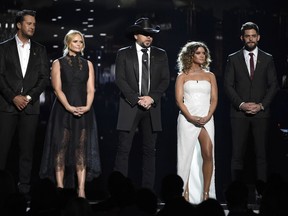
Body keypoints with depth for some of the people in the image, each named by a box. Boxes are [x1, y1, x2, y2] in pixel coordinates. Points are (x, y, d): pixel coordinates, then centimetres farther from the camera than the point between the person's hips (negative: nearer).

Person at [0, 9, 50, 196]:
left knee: (27, 149, 2)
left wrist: (29, 97, -7)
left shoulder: (40, 50, 12)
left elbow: (45, 78, 6)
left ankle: (24, 188, 7)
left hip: (31, 106, 2)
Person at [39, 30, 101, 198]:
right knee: (61, 148, -6)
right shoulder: (58, 63, 4)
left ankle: (81, 190, -4)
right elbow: (58, 89, -6)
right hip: (63, 110, -2)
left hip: (84, 111, 2)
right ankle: (60, 187, -4)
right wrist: (69, 107, -20)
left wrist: (87, 106, -14)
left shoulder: (88, 64, 13)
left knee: (82, 149, -2)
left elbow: (91, 89, 4)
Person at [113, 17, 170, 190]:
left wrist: (151, 97, -10)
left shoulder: (160, 55, 12)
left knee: (150, 151, 3)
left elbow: (165, 80, 6)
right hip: (130, 107, -2)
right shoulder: (124, 54, 5)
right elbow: (120, 80, -3)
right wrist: (137, 99, -13)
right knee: (124, 150, -5)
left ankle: (148, 190, 6)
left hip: (152, 108, 2)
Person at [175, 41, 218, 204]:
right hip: (187, 120, -1)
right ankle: (186, 194, 1)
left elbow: (214, 99, 8)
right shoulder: (183, 76, 9)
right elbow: (179, 100, 0)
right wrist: (191, 117, -14)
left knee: (208, 154, -13)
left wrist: (208, 116, -9)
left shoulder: (210, 76, 15)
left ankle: (206, 194, -8)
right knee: (186, 155, -2)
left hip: (206, 119, 1)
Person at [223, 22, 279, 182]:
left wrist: (261, 105, -7)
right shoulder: (233, 59, 8)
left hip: (261, 113, 0)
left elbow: (274, 85, 5)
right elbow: (228, 85, 3)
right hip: (239, 113, 0)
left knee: (261, 154, -1)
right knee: (238, 154, -2)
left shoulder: (268, 59, 9)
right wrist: (241, 104, -10)